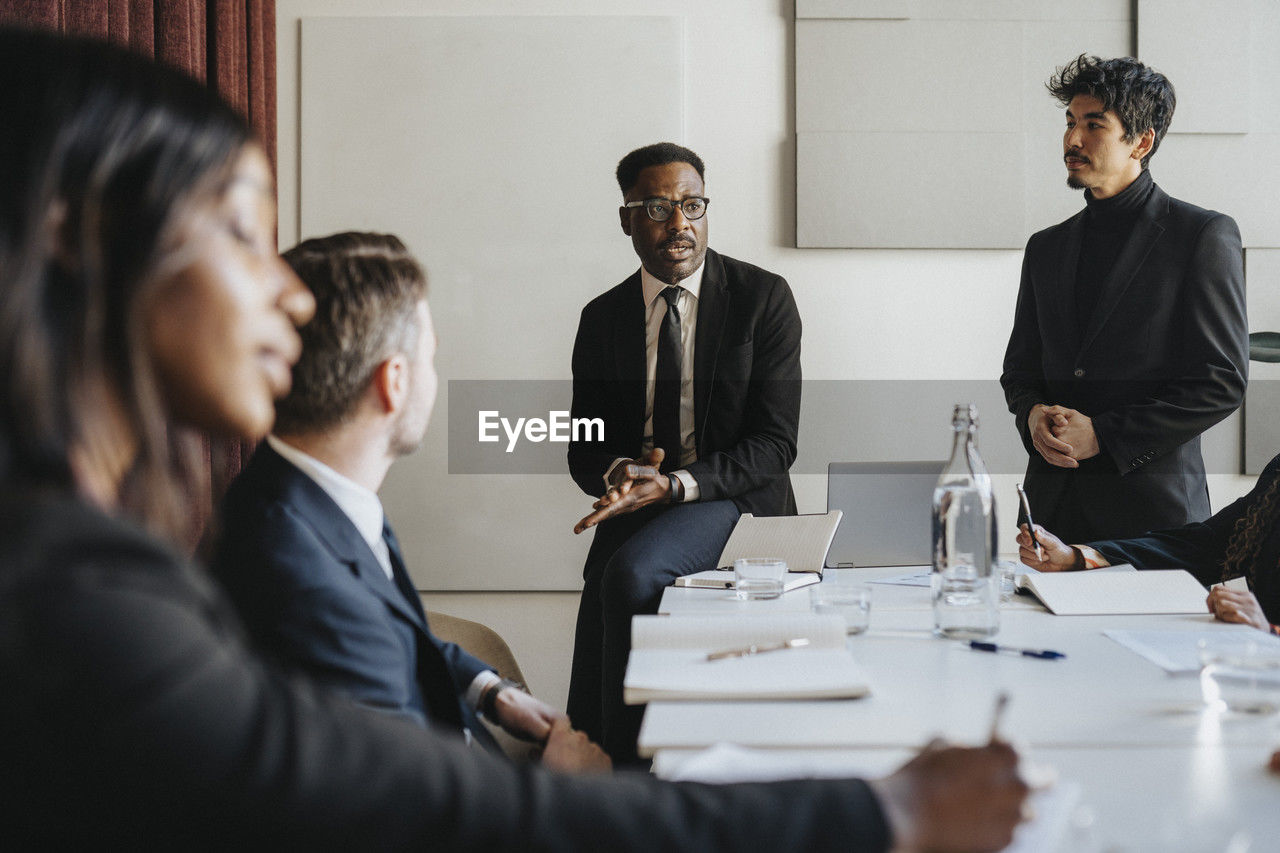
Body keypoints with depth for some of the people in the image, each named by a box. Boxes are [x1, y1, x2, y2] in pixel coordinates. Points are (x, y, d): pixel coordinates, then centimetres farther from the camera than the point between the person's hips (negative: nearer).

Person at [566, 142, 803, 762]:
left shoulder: (764, 298, -3)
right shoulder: (601, 318, 9)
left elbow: (774, 443, -8)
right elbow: (583, 449, 10)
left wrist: (675, 485, -23)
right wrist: (617, 472, -16)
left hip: (732, 501, -3)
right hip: (633, 512, 4)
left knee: (631, 571, -34)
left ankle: (628, 765, -17)